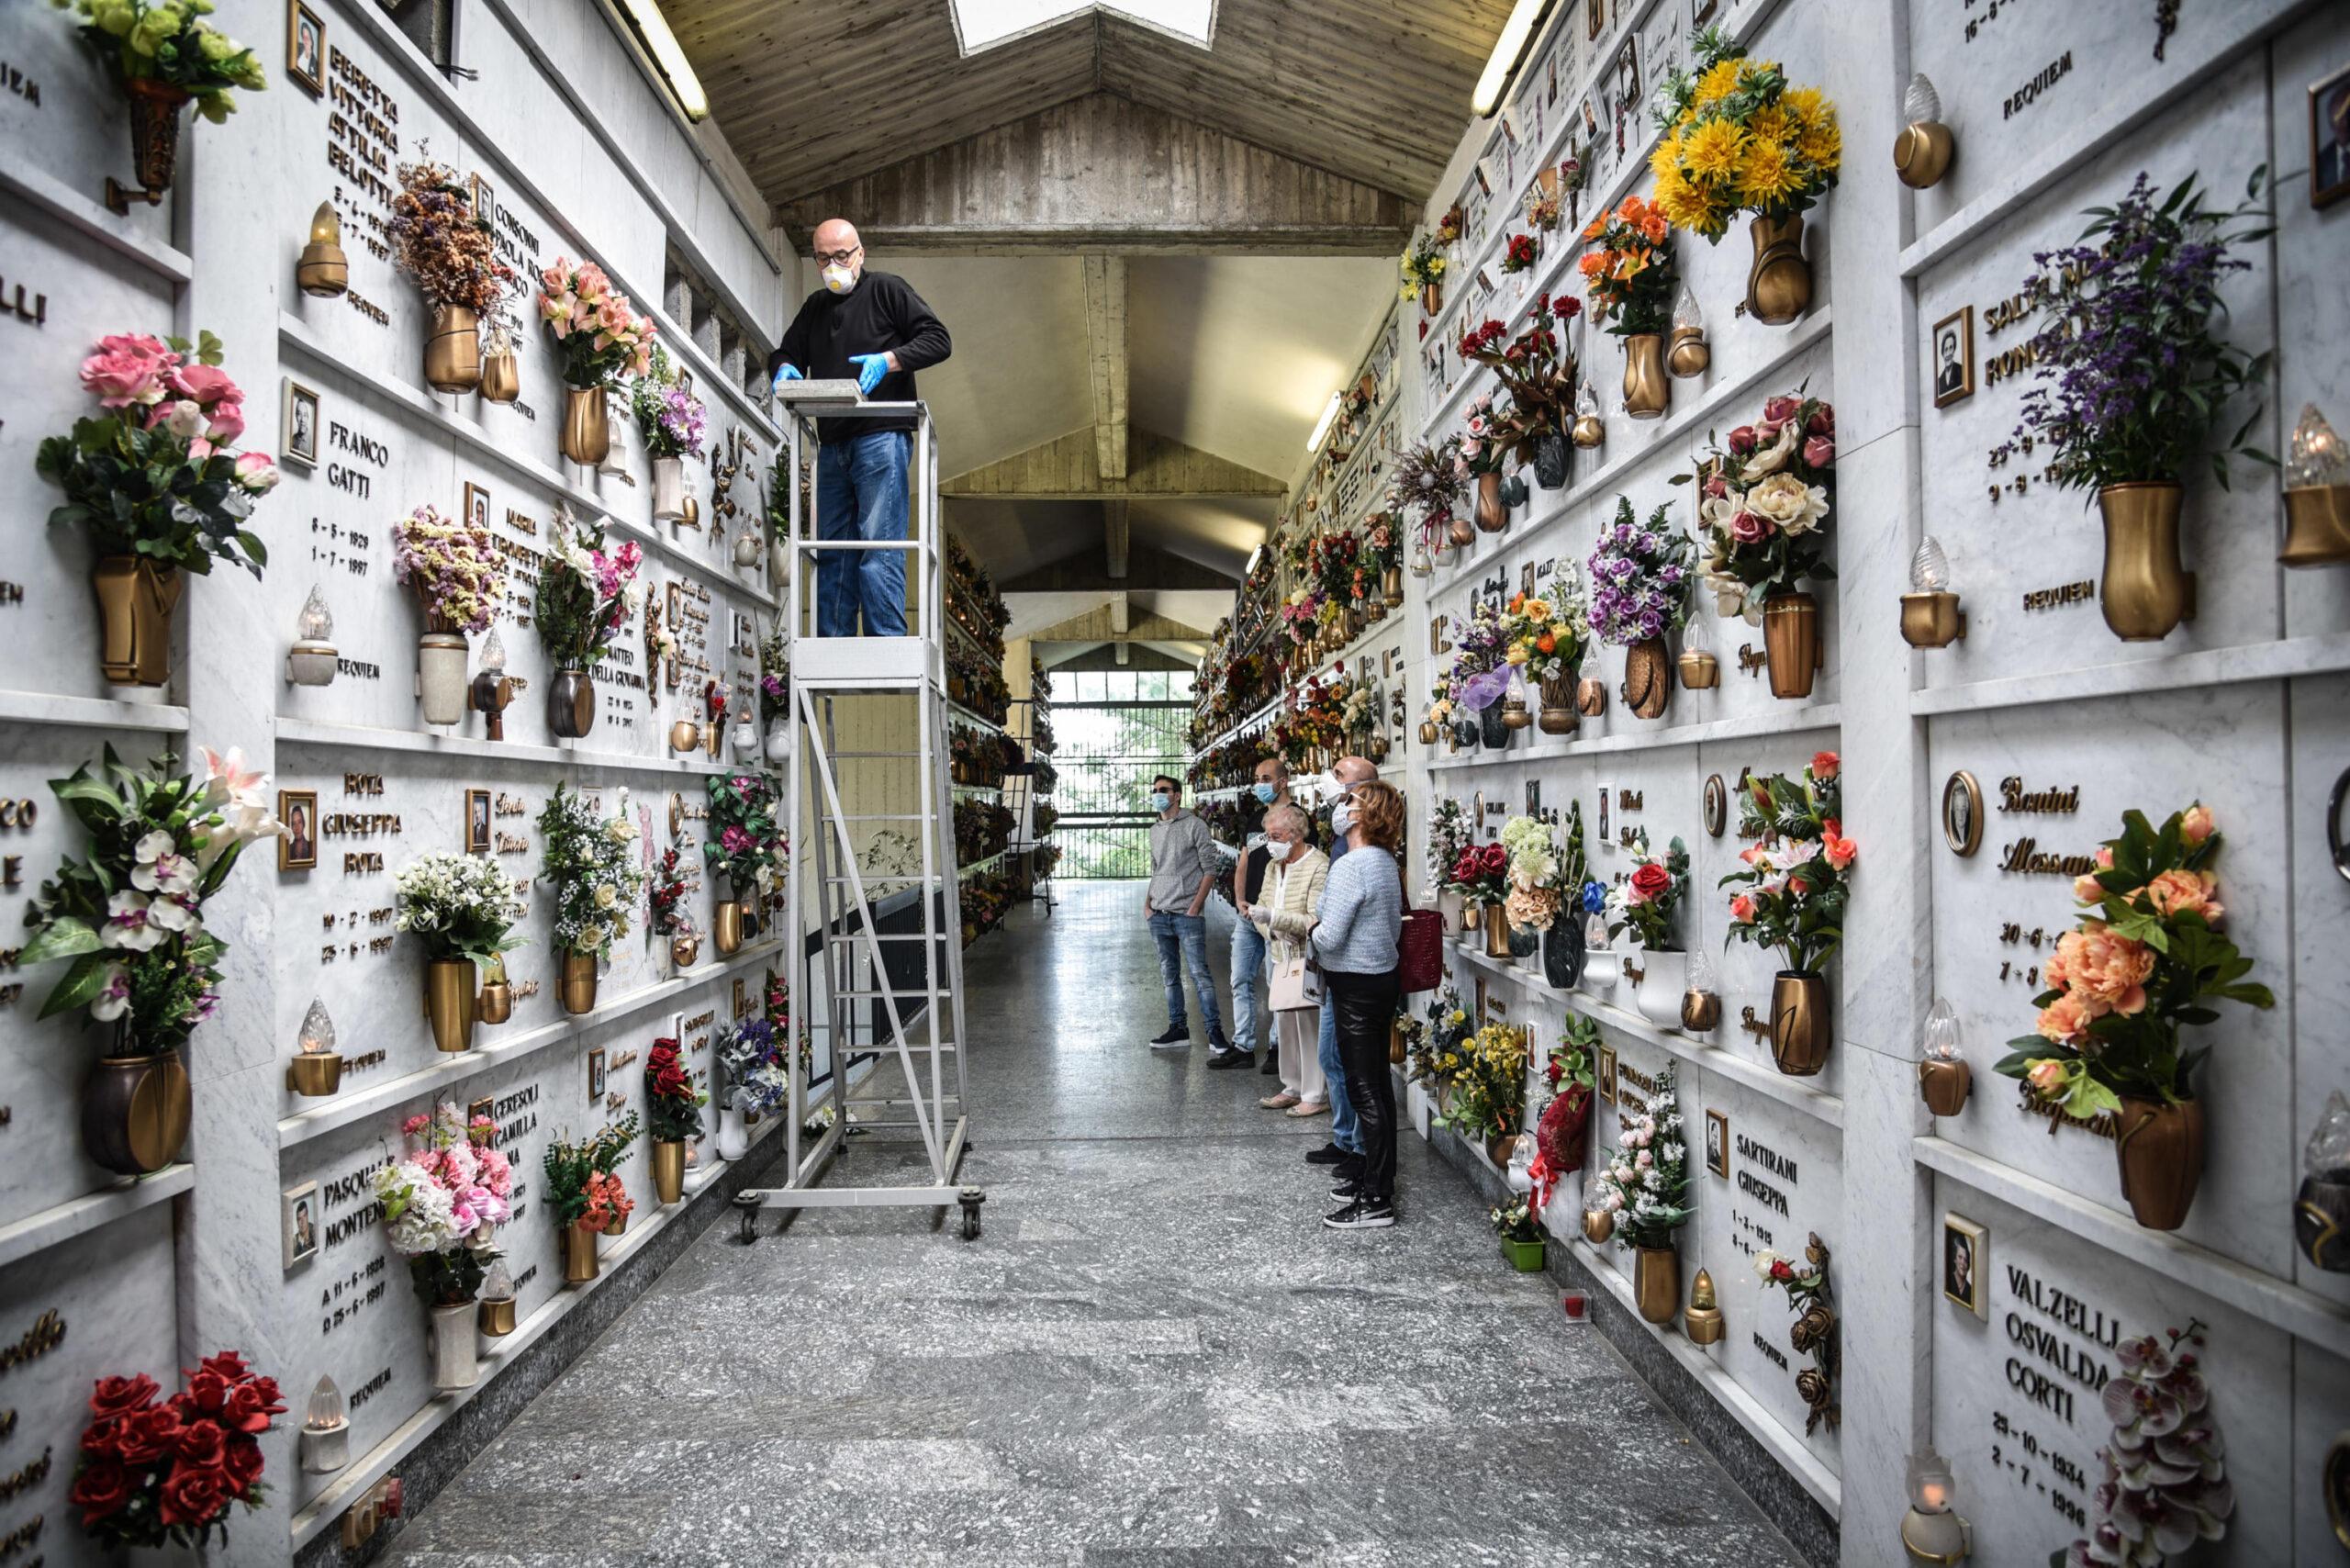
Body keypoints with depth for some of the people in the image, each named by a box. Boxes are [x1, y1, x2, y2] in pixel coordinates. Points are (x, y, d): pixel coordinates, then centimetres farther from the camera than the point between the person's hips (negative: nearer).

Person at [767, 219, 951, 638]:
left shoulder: (887, 290, 6)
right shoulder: (815, 307, 24)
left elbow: (937, 340, -1)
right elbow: (784, 352, 29)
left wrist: (888, 359, -16)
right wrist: (784, 368, 4)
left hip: (881, 436, -7)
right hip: (832, 445, 7)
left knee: (878, 548, -13)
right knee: (832, 552, 5)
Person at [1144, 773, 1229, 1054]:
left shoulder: (1194, 825, -3)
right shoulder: (1155, 831, 15)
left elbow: (1210, 870, -5)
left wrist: (1195, 907, -11)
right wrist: (1147, 904, 10)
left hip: (1187, 915, -6)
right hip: (1159, 916, 6)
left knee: (1200, 973, -7)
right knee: (1170, 975, 9)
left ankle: (1215, 1031, -2)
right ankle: (1178, 1028, 17)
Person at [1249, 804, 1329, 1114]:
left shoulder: (1317, 866, -16)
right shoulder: (1276, 865, 12)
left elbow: (1315, 921, -22)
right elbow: (1268, 905, 22)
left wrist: (1273, 918, -26)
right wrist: (1264, 925, 0)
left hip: (1307, 958, -8)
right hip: (1284, 957, 8)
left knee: (1308, 1025, -3)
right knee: (1284, 1023, 13)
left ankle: (1316, 1095, 8)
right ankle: (1293, 1088, 25)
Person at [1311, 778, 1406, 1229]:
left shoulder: (1350, 867, -21)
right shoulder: (1386, 862, 8)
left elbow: (1330, 936, -25)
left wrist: (1313, 930, -3)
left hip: (1357, 987, -10)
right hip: (1383, 977, 10)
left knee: (1365, 1090, -4)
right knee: (1377, 1084, 18)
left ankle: (1376, 1201, 3)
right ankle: (1375, 1172, 31)